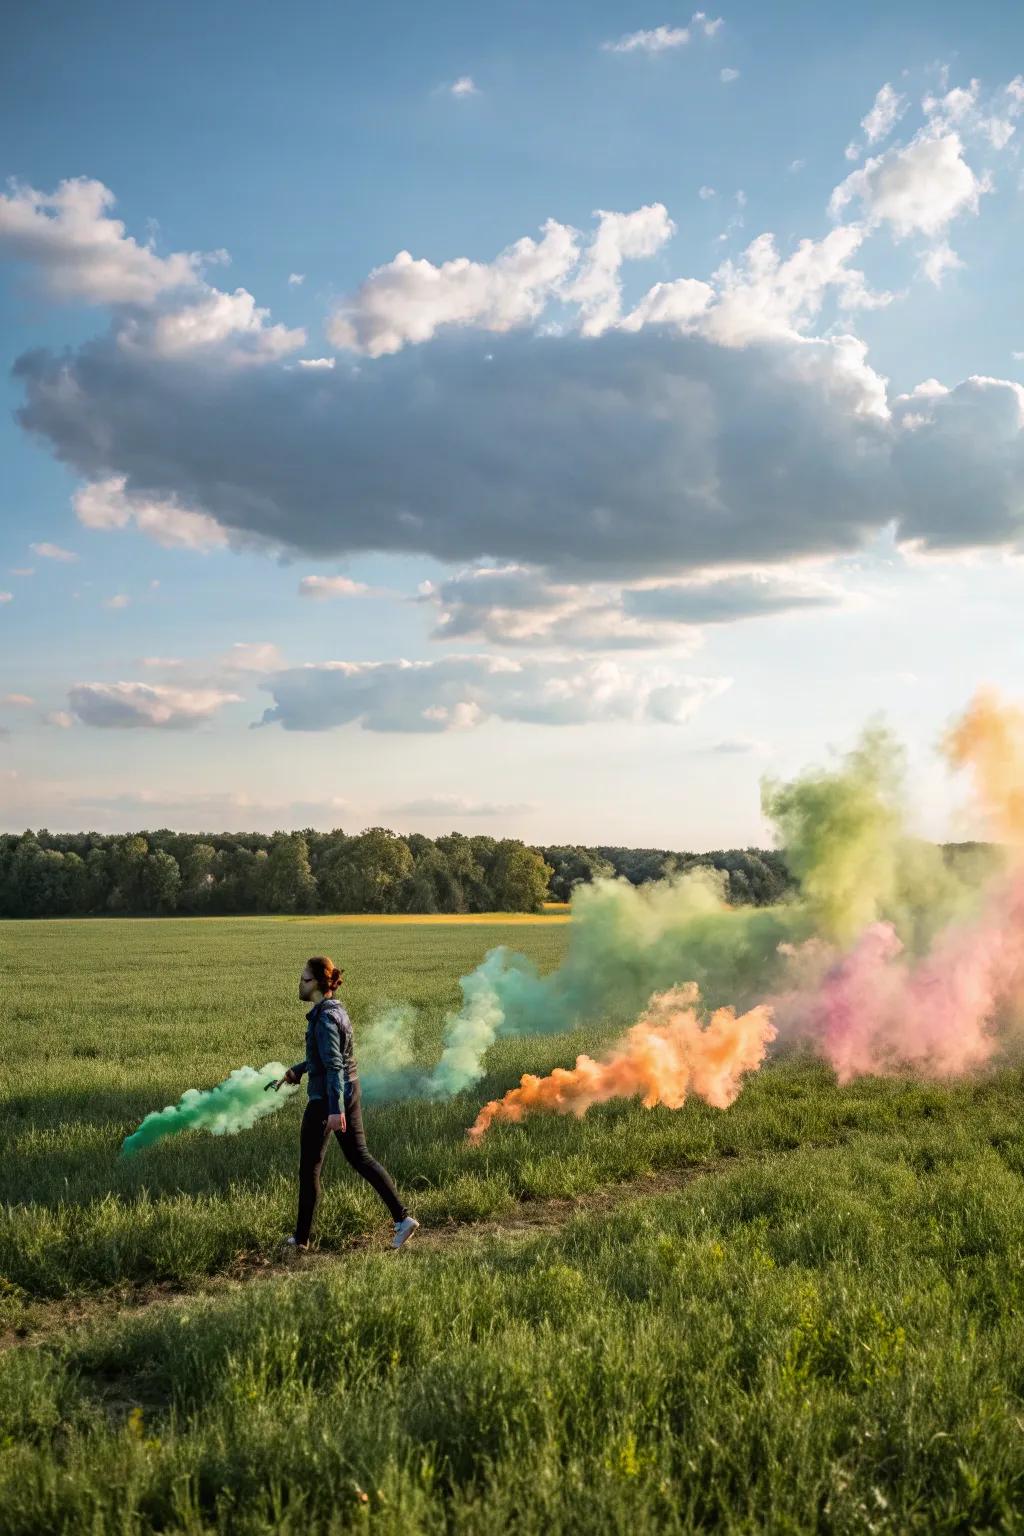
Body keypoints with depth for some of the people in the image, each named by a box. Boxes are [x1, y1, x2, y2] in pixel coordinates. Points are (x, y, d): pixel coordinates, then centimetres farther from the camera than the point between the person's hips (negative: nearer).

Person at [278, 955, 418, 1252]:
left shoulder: (324, 1018, -19)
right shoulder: (336, 1010, 10)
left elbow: (333, 1064, -24)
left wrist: (335, 1109, -27)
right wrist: (296, 1071, 31)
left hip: (326, 1098, -9)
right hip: (349, 1092, 9)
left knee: (309, 1167, 5)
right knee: (360, 1156, 13)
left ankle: (301, 1238, 17)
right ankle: (402, 1218, 5)